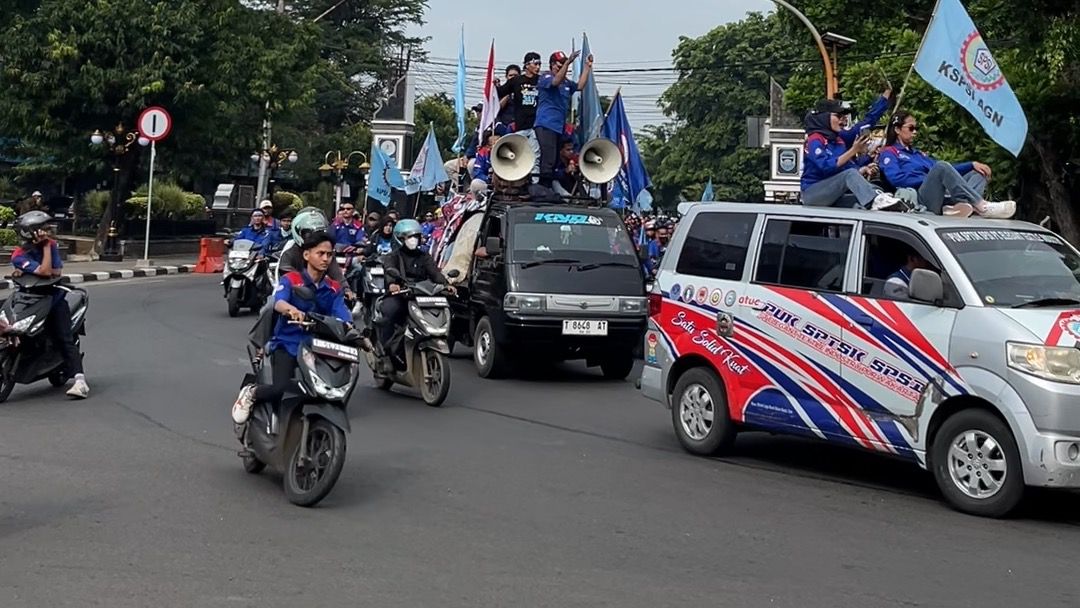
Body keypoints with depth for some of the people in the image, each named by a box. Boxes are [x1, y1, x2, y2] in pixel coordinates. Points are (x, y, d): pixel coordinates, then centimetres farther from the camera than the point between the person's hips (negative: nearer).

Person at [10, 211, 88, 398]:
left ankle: (80, 380, -26)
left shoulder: (51, 245, 0)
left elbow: (57, 272, -11)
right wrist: (45, 247, -17)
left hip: (54, 299, 0)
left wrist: (27, 272, -20)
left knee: (65, 339, -13)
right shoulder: (19, 255, -13)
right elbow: (45, 272, -24)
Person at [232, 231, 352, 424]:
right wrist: (291, 309, -49)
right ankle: (251, 393, 10)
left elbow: (342, 317, -7)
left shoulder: (334, 289, 9)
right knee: (281, 389, -25)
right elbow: (278, 301, -24)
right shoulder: (291, 280, -3)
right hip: (286, 345, -4)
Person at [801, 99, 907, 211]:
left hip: (834, 194, 7)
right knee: (850, 174, -32)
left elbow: (851, 166, 10)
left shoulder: (838, 140, 15)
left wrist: (863, 170, -12)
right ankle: (875, 201, -53)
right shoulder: (814, 140, -9)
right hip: (812, 193, -7)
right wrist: (853, 151, -24)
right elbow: (827, 166, -24)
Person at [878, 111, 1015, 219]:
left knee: (978, 173, 2)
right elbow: (896, 179, -7)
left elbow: (948, 170, 27)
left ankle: (962, 204, -34)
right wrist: (930, 179, -9)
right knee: (941, 166, -29)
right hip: (922, 199, -8)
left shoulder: (919, 154, 35)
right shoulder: (888, 154, 12)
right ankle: (982, 206, -36)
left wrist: (972, 164, 12)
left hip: (944, 197, 8)